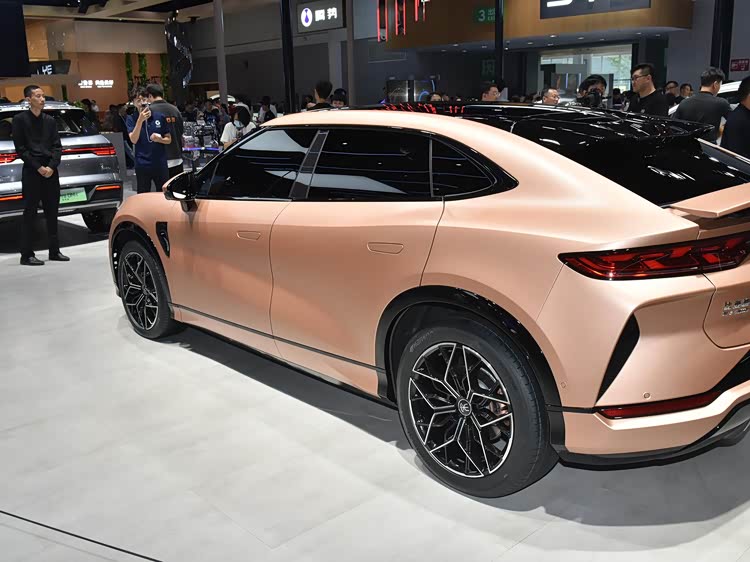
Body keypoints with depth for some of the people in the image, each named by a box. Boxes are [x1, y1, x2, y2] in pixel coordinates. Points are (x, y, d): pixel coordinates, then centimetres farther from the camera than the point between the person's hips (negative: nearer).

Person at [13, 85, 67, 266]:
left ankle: (54, 251, 17)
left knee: (52, 212, 9)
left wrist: (51, 166, -8)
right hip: (31, 172, -5)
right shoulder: (20, 119, -1)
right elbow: (20, 149, -5)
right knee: (30, 213, -2)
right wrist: (38, 167, -13)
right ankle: (26, 254, 2)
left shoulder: (50, 120, 13)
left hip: (51, 171, 5)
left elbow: (57, 146, 8)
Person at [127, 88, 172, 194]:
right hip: (142, 165, -1)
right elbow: (134, 140, -12)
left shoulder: (160, 117, 4)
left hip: (160, 164, 1)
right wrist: (140, 120, -20)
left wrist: (160, 139, -12)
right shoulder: (132, 119, 1)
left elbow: (169, 139, 10)